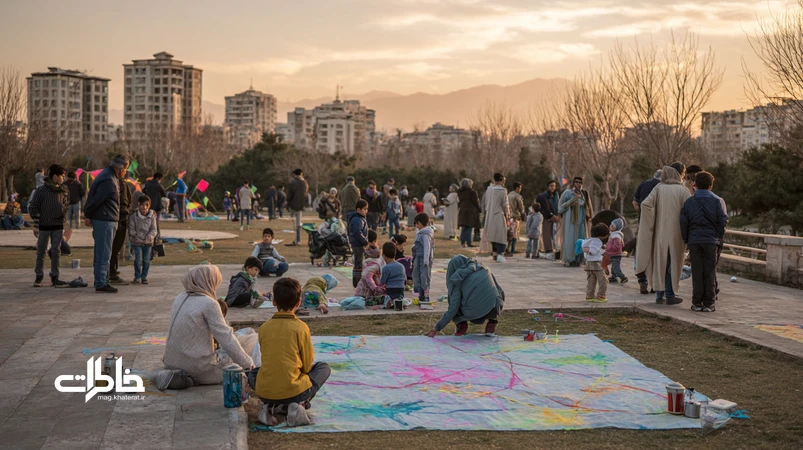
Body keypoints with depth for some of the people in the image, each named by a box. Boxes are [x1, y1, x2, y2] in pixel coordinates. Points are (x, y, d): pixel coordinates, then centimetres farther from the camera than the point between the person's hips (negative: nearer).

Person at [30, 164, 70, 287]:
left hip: (58, 226, 3)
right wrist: (36, 223, -10)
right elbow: (33, 206, -6)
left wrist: (64, 218, 8)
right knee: (41, 251, 6)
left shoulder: (64, 190, 4)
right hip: (44, 225, -3)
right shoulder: (41, 190, -9)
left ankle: (54, 277, 9)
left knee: (56, 251, 4)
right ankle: (39, 276, 17)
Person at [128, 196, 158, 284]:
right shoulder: (134, 216, -5)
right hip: (137, 241, -2)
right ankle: (137, 276, 5)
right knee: (138, 259, -7)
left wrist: (150, 236, -19)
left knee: (146, 260, 5)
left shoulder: (152, 216, 0)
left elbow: (153, 229, -2)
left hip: (147, 242, 2)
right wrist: (136, 237, -15)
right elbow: (131, 230, -4)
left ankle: (144, 276, 17)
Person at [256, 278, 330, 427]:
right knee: (324, 367, 22)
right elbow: (307, 366, 1)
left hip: (264, 393, 4)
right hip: (292, 391, -4)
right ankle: (300, 404, -1)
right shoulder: (301, 327, -6)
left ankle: (270, 407, 9)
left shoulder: (264, 328, 4)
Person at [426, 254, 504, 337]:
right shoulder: (484, 269, 13)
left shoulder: (457, 281, 4)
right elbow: (499, 291, 19)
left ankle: (462, 325, 9)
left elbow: (453, 308, 0)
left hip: (473, 314, -2)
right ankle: (492, 323, 18)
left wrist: (437, 328, 6)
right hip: (493, 310, 2)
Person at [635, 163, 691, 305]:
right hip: (676, 233, -2)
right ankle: (670, 295, 12)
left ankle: (659, 295, 12)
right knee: (673, 262, 9)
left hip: (660, 231, 3)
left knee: (660, 261, 11)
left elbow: (645, 204, -13)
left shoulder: (659, 188, -1)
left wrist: (653, 223, -5)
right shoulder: (683, 190, -8)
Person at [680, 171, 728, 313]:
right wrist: (719, 237, 8)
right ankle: (709, 303, 3)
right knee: (710, 272, 3)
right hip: (711, 240, -1)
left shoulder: (689, 201, 4)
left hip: (694, 240, 1)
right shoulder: (716, 200, 0)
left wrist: (686, 240, 10)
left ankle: (697, 302, 5)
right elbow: (723, 220, -4)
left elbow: (683, 222, 1)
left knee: (697, 272, 5)